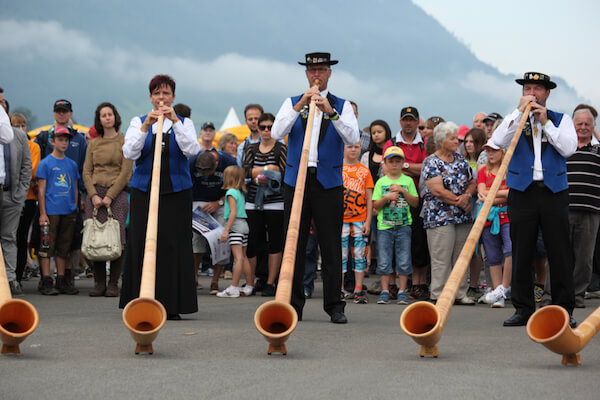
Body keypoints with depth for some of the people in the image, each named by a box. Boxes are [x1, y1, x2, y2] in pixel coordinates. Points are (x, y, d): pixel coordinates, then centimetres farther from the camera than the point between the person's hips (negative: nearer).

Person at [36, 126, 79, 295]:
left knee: (64, 247, 8)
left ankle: (62, 281, 14)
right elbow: (41, 190, -3)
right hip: (51, 211, -5)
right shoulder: (45, 163, -1)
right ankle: (46, 282, -3)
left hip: (68, 212, 5)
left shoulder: (72, 164, 13)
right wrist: (43, 213, -9)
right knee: (47, 246, -5)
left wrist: (75, 209, 11)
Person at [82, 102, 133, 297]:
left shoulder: (124, 142, 3)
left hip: (117, 193, -3)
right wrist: (93, 195, -5)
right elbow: (87, 172, 10)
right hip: (95, 194, 3)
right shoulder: (93, 144, 14)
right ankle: (99, 283, 4)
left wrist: (109, 196, -10)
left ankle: (113, 284, -2)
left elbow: (125, 172, -4)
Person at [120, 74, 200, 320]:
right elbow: (129, 153, -5)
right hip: (143, 191, 0)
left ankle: (172, 305, 0)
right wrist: (145, 127, -16)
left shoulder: (184, 123, 10)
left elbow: (192, 150, -8)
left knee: (174, 244, -4)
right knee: (143, 244, -2)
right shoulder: (138, 122, 9)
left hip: (177, 192, 0)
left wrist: (175, 121, -16)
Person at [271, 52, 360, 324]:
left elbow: (353, 138, -8)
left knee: (331, 246, -1)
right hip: (296, 181, 1)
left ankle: (334, 305, 4)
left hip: (329, 183, -1)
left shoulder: (341, 106, 9)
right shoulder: (292, 103, 11)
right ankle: (293, 304, 7)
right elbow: (276, 133, -5)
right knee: (294, 244, 1)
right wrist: (299, 107, -15)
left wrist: (331, 112, -20)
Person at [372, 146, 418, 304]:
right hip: (384, 226, 0)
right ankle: (385, 291, 5)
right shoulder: (381, 182, 7)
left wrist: (403, 191, -8)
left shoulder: (408, 181, 7)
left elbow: (415, 202, 3)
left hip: (403, 226, 0)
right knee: (384, 260, -1)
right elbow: (375, 205, 5)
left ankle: (402, 291, 5)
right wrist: (386, 198, -12)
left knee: (404, 260, -2)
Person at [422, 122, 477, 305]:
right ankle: (439, 295, -2)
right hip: (440, 217, -6)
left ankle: (460, 293, 12)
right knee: (441, 259, -6)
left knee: (461, 258, 7)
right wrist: (460, 202, -11)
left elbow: (472, 183, 13)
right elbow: (438, 191, -14)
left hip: (462, 217, 6)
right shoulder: (431, 162, -6)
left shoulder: (460, 160, 14)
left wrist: (467, 196, -9)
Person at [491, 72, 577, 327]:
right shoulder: (514, 119, 12)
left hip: (554, 192, 0)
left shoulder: (561, 120, 12)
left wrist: (545, 122, -7)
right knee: (521, 254, 1)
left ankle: (564, 309, 3)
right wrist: (520, 111, -8)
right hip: (522, 192, 1)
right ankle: (523, 309, 8)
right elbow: (498, 141, -8)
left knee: (559, 253, -2)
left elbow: (568, 149, -5)